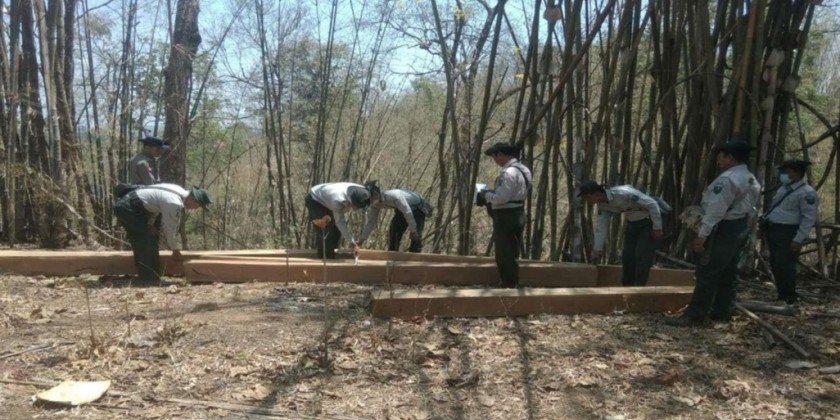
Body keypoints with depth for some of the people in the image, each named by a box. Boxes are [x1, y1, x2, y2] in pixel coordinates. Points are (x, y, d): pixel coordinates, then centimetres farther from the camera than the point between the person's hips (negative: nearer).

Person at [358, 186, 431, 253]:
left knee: (416, 237, -17)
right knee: (393, 231, -1)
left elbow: (408, 213, -36)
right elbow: (371, 222, -8)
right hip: (402, 209, 7)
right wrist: (361, 240, -13)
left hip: (417, 208, -7)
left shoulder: (394, 196, -41)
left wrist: (412, 231, -30)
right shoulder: (374, 205, -16)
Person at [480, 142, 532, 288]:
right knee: (511, 253, 18)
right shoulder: (522, 169, 12)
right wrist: (493, 193, 13)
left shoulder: (508, 173, -21)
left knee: (504, 254, 0)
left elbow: (501, 198, -25)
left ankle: (509, 284, 7)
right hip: (517, 214, 10)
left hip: (506, 217, -10)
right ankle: (512, 283, 27)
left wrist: (487, 194, -8)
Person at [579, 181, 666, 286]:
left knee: (643, 257, -12)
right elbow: (601, 227, -2)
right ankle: (627, 286, 18)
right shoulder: (602, 205, -10)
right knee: (627, 256, 5)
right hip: (633, 222, 7)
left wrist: (657, 228, -23)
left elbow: (652, 204, -27)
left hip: (649, 220, -7)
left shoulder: (623, 193, -33)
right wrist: (597, 249, -1)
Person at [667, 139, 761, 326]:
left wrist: (702, 234, -23)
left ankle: (695, 315, -6)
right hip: (741, 227, 10)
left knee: (707, 272, -8)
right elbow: (748, 207, 16)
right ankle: (722, 312, 21)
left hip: (725, 229, -10)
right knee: (728, 272, 14)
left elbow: (716, 209, -23)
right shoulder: (751, 180, 14)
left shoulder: (727, 179, -19)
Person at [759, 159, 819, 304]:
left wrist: (798, 239, -20)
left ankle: (790, 298, 7)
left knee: (785, 265, -5)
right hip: (773, 230, 9)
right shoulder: (783, 189, 15)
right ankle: (781, 295, 24)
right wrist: (764, 224, 17)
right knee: (775, 265, 12)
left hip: (788, 233, -9)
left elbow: (809, 218, -16)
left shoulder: (807, 192, -13)